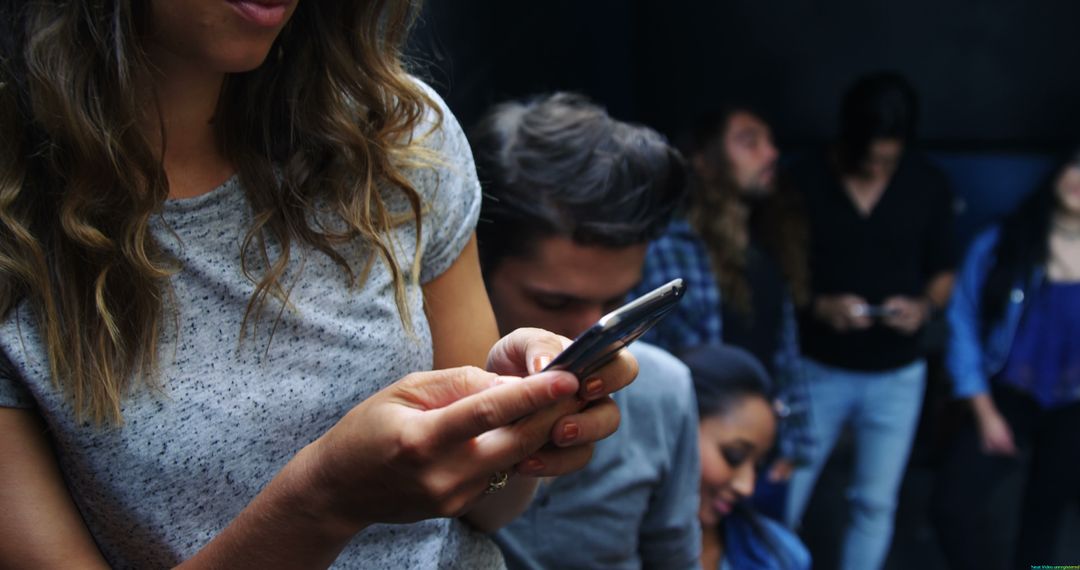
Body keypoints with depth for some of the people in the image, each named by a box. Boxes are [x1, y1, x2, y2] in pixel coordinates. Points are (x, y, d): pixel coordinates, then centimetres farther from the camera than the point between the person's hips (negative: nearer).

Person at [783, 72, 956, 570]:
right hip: (817, 370, -1)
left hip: (896, 375, 2)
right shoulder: (802, 182, -9)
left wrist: (925, 305, -16)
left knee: (875, 504, 10)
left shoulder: (928, 186, -3)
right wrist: (818, 305, -23)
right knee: (784, 495, 4)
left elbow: (943, 272, 6)